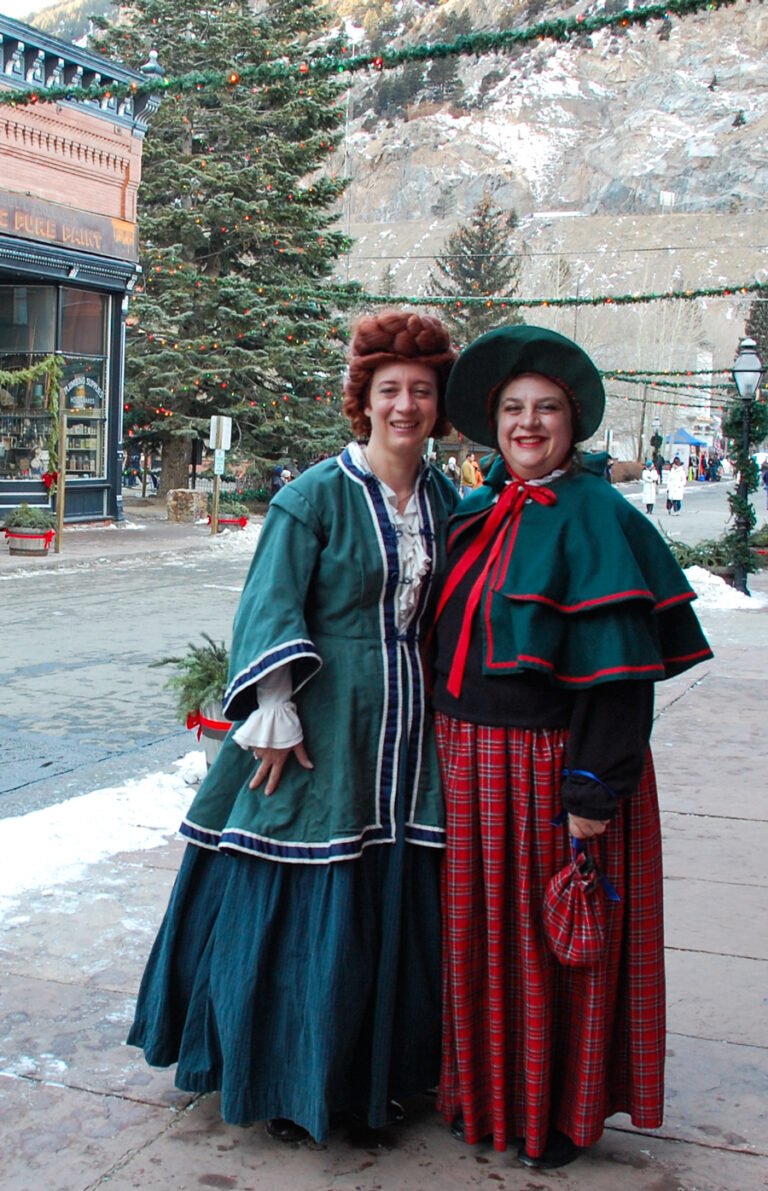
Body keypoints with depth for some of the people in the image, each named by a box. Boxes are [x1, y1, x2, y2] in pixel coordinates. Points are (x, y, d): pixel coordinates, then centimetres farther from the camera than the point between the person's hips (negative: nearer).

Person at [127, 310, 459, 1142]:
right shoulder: (315, 496, -9)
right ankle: (287, 1082, 20)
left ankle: (374, 1070, 28)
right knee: (299, 908, 2)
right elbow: (271, 607, -10)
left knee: (390, 906, 12)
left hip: (403, 731, 5)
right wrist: (275, 719, -15)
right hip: (320, 728, -5)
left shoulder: (443, 501, 8)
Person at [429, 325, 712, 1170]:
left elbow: (621, 669, -16)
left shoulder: (594, 518, -12)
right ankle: (483, 1090, 35)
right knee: (480, 931, 16)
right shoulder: (475, 515, 9)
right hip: (468, 763, 6)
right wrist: (441, 754, 11)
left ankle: (560, 1110, 27)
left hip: (550, 765, -6)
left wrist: (594, 790, -19)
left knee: (554, 940, 7)